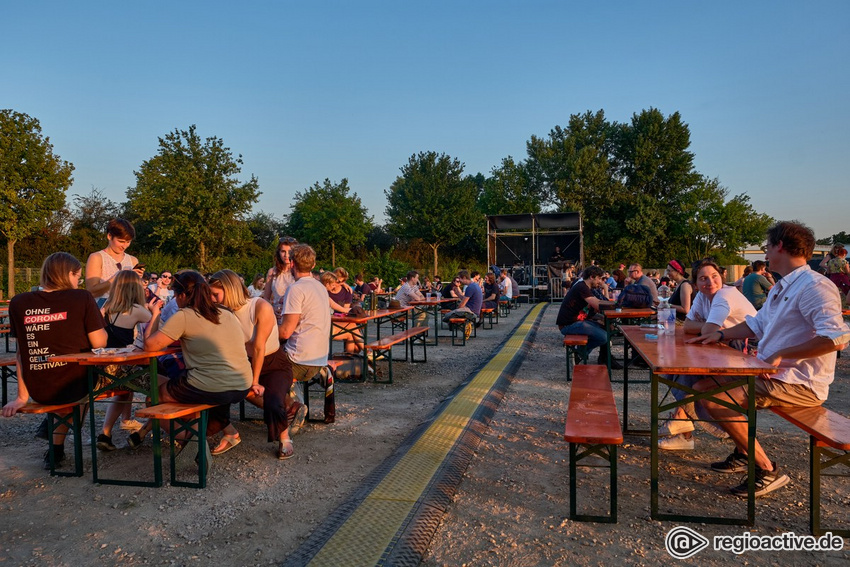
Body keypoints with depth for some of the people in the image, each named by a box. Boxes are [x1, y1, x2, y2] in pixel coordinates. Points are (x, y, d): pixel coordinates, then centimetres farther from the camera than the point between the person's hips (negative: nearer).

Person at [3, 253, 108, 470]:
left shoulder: (19, 303, 1)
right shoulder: (81, 298, -9)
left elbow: (21, 352, 5)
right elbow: (99, 343, -8)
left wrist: (22, 396, 9)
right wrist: (99, 317, 11)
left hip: (38, 392, 5)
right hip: (74, 385, -4)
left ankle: (56, 449, 32)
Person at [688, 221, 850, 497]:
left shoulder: (815, 286, -18)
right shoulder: (781, 287, 17)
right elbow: (757, 324, 27)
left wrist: (780, 355, -27)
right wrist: (721, 334, 14)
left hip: (798, 384, -11)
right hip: (772, 373, 11)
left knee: (713, 399, -25)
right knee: (703, 385, 15)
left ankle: (767, 471, -11)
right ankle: (743, 454, 19)